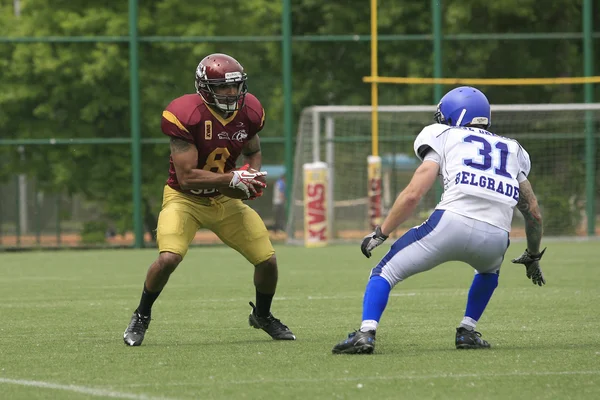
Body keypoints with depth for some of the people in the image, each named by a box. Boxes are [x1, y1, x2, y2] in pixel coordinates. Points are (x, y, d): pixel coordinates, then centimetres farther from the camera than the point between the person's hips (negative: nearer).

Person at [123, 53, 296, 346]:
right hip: (185, 198, -5)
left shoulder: (249, 112, -7)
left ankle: (263, 316, 30)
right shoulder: (185, 115, -25)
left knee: (267, 260, -2)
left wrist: (253, 175, -8)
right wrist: (233, 179, -28)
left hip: (224, 200, 5)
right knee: (168, 258, -28)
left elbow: (253, 151, 15)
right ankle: (141, 317, -1)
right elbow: (186, 176, -26)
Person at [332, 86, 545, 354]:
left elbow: (413, 194, 7)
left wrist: (380, 234, 16)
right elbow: (533, 213, 32)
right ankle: (467, 331, 25)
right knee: (488, 270, 40)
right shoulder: (512, 150, 30)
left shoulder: (445, 138, 17)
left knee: (385, 272, 10)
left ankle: (366, 333, -10)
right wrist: (533, 257, 47)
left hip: (452, 222, -4)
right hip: (495, 239, 4)